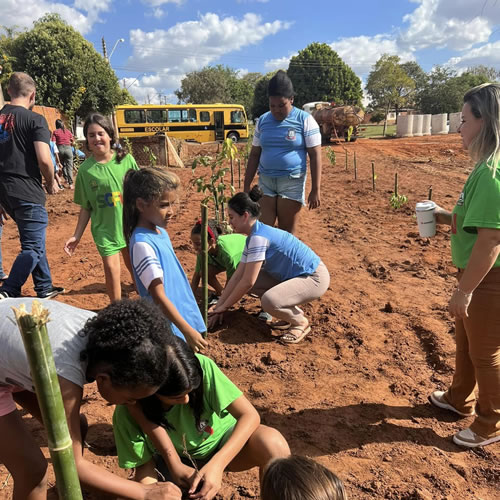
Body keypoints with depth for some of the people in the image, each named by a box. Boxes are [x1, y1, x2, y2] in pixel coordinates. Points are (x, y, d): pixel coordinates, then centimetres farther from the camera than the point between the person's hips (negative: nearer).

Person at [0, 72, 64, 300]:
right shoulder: (34, 119, -9)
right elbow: (44, 160, -20)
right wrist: (51, 182, 0)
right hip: (27, 193, -7)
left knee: (34, 241, 20)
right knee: (33, 247, 2)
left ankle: (45, 288, 29)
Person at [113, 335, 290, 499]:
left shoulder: (202, 367, -31)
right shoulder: (129, 412, -27)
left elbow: (250, 415, -28)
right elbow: (145, 465, -13)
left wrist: (217, 464, -38)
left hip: (224, 442, -1)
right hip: (175, 461, 2)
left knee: (272, 444, -31)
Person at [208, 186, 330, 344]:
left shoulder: (258, 237, -24)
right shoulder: (252, 237, 5)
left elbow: (248, 282, -23)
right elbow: (238, 276, 7)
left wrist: (224, 306, -10)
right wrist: (218, 305, 6)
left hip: (315, 279, -10)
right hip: (295, 275, 10)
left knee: (269, 301, -31)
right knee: (250, 278, 3)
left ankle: (301, 322, 0)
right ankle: (293, 312, 14)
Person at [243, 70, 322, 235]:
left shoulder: (305, 120, -5)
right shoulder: (262, 121, 7)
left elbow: (315, 155, -6)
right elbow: (254, 154, 12)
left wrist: (316, 189, -10)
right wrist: (246, 186, 10)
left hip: (292, 182, -3)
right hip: (265, 181, 4)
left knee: (286, 231, 4)